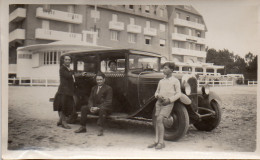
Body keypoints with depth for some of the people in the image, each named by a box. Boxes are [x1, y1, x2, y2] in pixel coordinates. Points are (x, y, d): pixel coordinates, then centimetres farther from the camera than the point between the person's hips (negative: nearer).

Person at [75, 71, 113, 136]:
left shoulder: (108, 88, -4)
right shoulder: (93, 88, 17)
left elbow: (108, 102, -13)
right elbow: (90, 99, 11)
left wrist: (98, 107, -23)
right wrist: (91, 107, -12)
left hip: (105, 108, -6)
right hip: (94, 107, 6)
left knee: (102, 109, -39)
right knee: (84, 108, -14)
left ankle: (100, 129, -38)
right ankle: (83, 127, -9)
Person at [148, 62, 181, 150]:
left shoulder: (175, 81, 2)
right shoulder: (161, 81, 17)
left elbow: (178, 93, -2)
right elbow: (157, 92, 20)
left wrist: (169, 99, -14)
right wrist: (158, 96, -4)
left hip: (168, 103, -6)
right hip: (159, 102, 6)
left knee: (159, 120, -19)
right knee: (157, 121, 2)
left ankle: (161, 142, -13)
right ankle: (156, 141, 9)